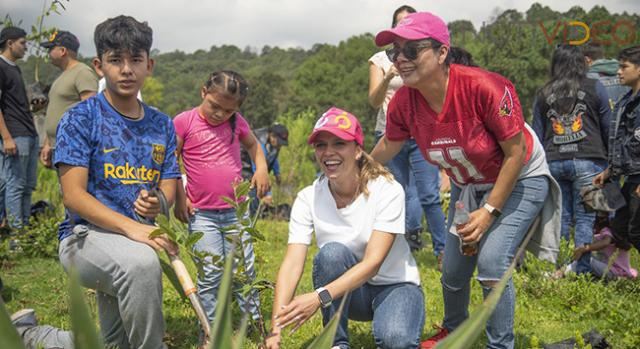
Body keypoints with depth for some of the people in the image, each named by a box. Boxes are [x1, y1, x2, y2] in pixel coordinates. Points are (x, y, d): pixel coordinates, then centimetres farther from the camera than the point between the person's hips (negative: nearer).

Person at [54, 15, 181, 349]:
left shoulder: (162, 125, 9)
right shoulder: (81, 118, -6)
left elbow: (168, 188, 9)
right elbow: (73, 196, -15)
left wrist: (157, 204, -17)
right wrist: (131, 226, -30)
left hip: (139, 240, 6)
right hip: (85, 236, -6)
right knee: (141, 261, -38)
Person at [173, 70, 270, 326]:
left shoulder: (237, 122, 5)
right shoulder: (184, 121, -6)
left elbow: (253, 144, 24)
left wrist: (261, 168, 6)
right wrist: (180, 198, -4)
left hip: (236, 211, 4)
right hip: (201, 214, -3)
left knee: (246, 270, 11)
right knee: (210, 273, -3)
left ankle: (255, 321, 24)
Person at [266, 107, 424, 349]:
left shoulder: (387, 190, -21)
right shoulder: (308, 199, -12)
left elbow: (373, 262, -29)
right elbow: (292, 264, -21)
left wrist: (319, 297, -42)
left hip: (394, 286, -2)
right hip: (346, 291, 3)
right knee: (332, 252, -30)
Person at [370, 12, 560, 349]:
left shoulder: (484, 87, -35)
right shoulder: (403, 103, -20)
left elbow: (515, 153, -25)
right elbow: (388, 145, 2)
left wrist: (490, 211, -24)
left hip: (520, 178, -5)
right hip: (469, 185, 5)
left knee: (491, 263, -21)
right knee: (452, 270, 12)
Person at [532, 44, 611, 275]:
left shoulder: (543, 94, 11)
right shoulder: (594, 88, 4)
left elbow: (537, 134, 13)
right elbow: (608, 128, 7)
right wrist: (608, 158, 19)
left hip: (553, 162, 3)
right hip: (587, 161, -3)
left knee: (560, 217, 9)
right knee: (585, 218, 1)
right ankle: (582, 271, -1)